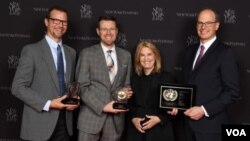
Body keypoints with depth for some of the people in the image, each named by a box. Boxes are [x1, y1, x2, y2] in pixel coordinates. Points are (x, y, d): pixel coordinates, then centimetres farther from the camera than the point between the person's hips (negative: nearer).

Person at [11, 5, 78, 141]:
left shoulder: (71, 52, 10)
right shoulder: (31, 50, -7)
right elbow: (18, 87, -11)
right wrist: (47, 104, -18)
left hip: (64, 121, 5)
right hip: (40, 123, -5)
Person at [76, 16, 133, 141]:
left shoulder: (126, 55, 10)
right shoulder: (87, 53, -2)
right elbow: (82, 87, -7)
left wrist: (126, 92, -6)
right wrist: (103, 107, -14)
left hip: (116, 118, 3)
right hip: (91, 117, -3)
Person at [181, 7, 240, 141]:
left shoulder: (226, 52, -10)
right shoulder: (190, 50, 11)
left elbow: (232, 91, -14)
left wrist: (204, 110, -17)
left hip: (210, 123, -6)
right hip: (189, 121, 6)